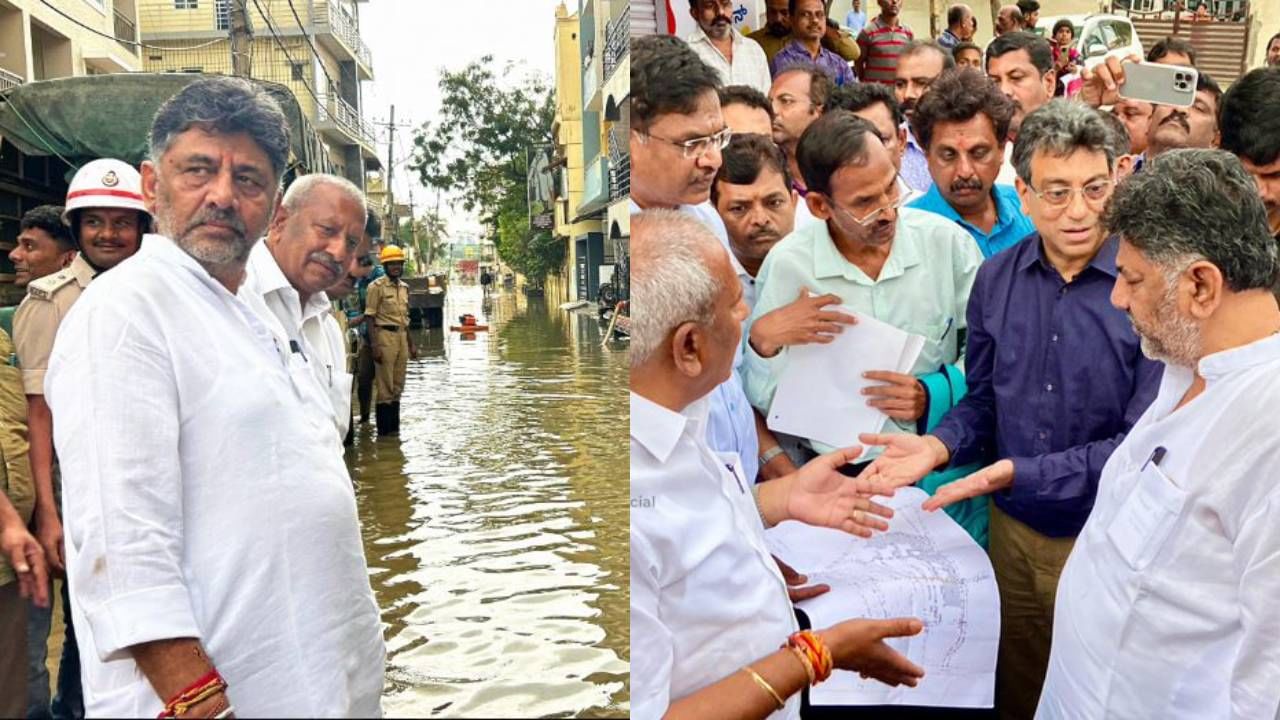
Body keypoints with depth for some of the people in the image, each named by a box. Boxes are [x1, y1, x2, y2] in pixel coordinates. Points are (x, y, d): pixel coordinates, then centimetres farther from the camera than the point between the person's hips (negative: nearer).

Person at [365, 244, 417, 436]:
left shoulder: (404, 287, 15)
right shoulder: (377, 286, -7)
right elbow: (369, 317, -10)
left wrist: (411, 344, 21)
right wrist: (374, 345, -17)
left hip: (402, 336, 7)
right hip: (385, 335, -7)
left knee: (398, 386, 12)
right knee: (385, 387, -3)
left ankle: (394, 427, 21)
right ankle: (384, 430, 4)